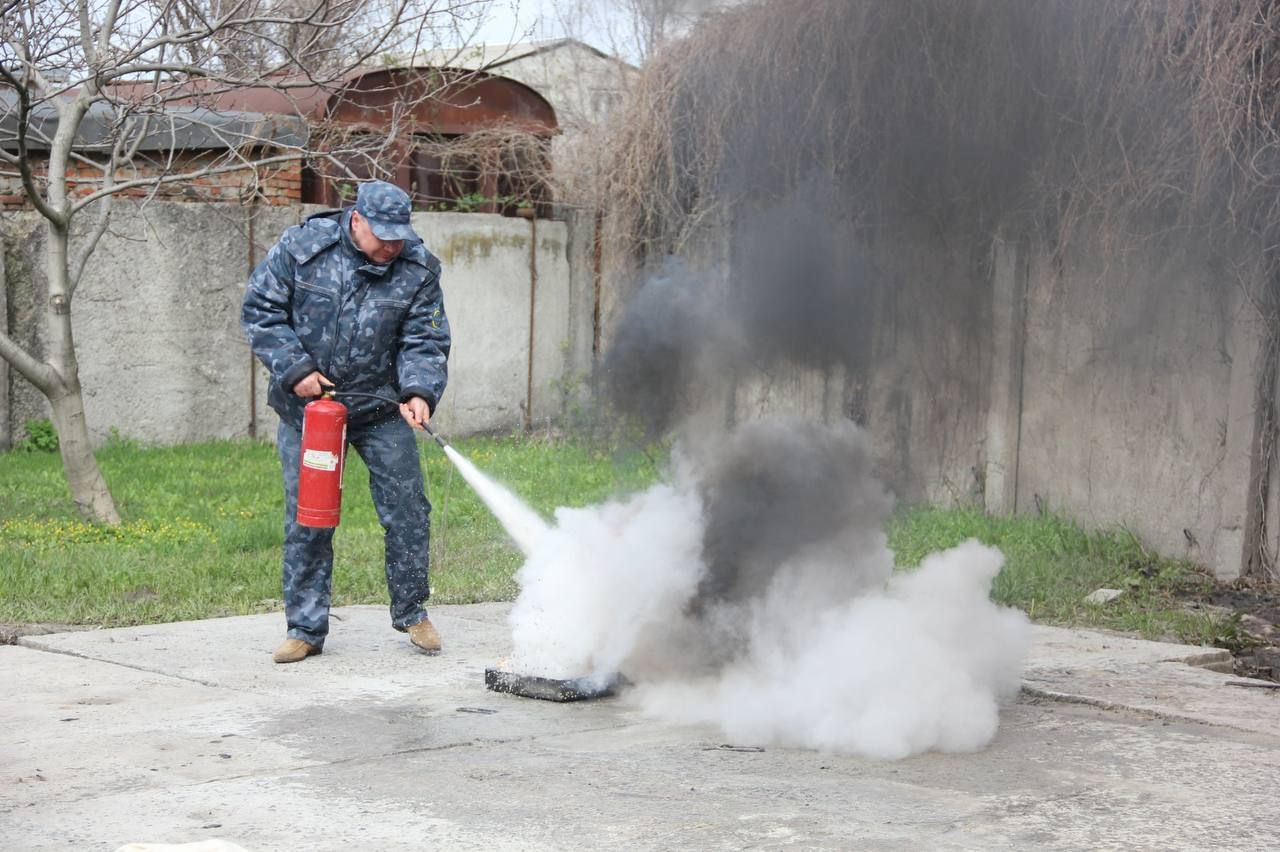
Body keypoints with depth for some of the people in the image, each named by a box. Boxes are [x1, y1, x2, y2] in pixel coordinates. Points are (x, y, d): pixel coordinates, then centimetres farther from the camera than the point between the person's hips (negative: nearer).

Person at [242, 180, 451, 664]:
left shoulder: (418, 270, -9)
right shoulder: (300, 248, -13)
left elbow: (424, 342, -9)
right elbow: (260, 311, -6)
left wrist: (419, 392, -27)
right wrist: (295, 369, -15)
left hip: (380, 407, 1)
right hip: (307, 403, -1)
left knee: (406, 509, 1)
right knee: (306, 519, 4)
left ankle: (411, 612, 20)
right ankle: (306, 629, 14)